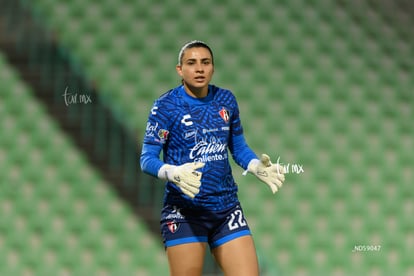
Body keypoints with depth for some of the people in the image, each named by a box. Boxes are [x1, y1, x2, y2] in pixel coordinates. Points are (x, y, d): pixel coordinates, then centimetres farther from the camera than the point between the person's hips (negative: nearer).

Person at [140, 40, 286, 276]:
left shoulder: (226, 100, 6)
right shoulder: (166, 106, -7)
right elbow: (147, 159, -10)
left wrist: (258, 167, -3)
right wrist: (174, 173, -30)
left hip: (227, 209, 4)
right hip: (184, 211, -4)